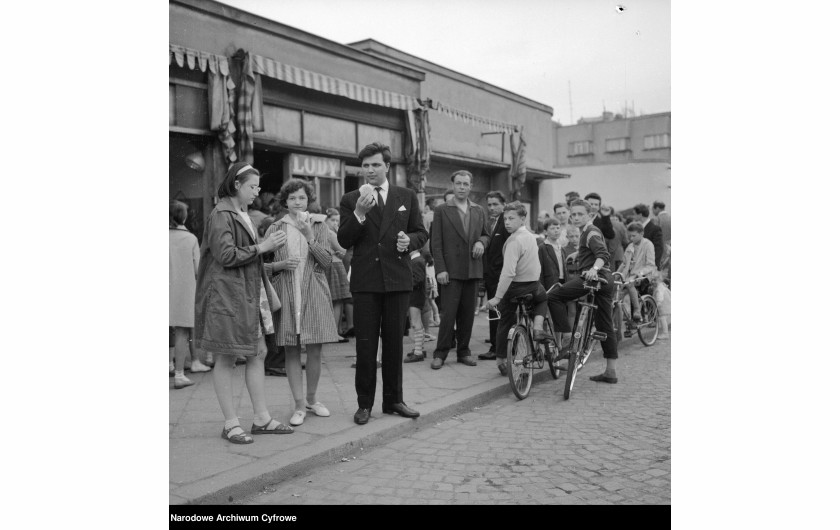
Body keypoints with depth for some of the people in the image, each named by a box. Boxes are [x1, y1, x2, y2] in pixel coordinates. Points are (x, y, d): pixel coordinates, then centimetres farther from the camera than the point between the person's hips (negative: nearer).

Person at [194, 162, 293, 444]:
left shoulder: (242, 215, 18)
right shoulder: (220, 215, -10)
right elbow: (225, 255, -19)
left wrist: (267, 244, 11)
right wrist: (260, 247, -15)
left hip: (250, 294, 9)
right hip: (227, 294, -9)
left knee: (258, 354, 9)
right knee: (226, 358, -1)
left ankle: (261, 418, 16)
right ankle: (230, 424, 7)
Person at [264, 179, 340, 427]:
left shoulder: (319, 225, 8)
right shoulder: (275, 228, 7)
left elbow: (327, 262, -1)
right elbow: (264, 265, 8)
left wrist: (310, 237, -11)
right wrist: (282, 264, -11)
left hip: (314, 294, 0)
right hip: (286, 294, 0)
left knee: (314, 350, 2)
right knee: (291, 351, 1)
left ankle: (312, 399, 22)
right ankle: (299, 406, 10)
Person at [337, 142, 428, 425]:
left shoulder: (407, 197, 9)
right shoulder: (350, 200, 4)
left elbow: (421, 233, 11)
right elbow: (344, 241, -2)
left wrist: (409, 240, -11)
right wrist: (359, 213, -16)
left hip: (397, 278, 2)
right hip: (365, 280, -1)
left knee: (394, 342, 10)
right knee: (365, 345, 2)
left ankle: (393, 400, 22)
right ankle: (364, 404, 14)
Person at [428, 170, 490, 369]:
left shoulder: (479, 211, 14)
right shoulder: (442, 210, 1)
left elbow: (486, 235, 23)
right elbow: (436, 242, -3)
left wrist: (481, 241, -2)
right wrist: (440, 269, -12)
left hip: (473, 270, 4)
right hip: (451, 270, -4)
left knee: (468, 314, 7)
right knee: (448, 313, -6)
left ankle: (464, 352, 17)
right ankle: (440, 354, 4)